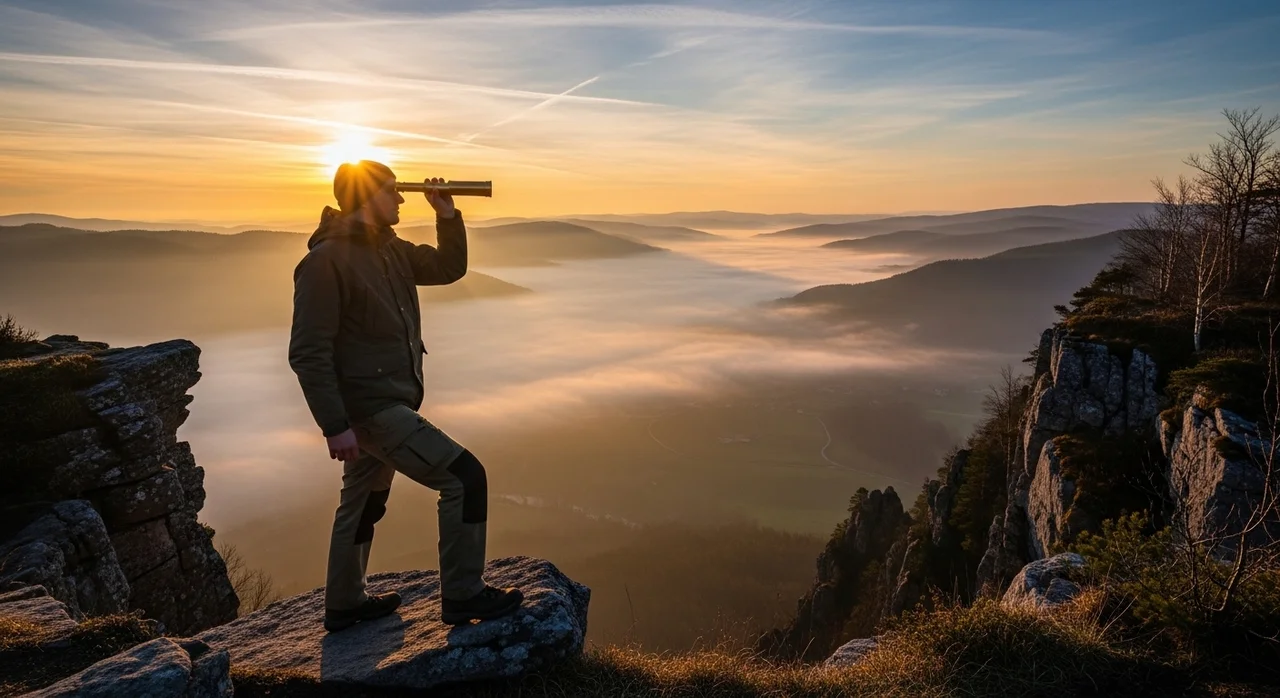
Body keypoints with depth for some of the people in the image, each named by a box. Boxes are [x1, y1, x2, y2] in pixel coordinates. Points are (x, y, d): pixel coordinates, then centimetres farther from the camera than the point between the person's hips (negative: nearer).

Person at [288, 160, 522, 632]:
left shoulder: (389, 249, 8)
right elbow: (308, 353, -20)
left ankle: (344, 605, 38)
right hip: (371, 407, -10)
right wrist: (335, 426, -23)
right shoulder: (326, 261, -18)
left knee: (364, 504, 21)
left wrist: (447, 213, 3)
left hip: (385, 402, 10)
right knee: (464, 477, -11)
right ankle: (462, 596, 1)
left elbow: (449, 268, 16)